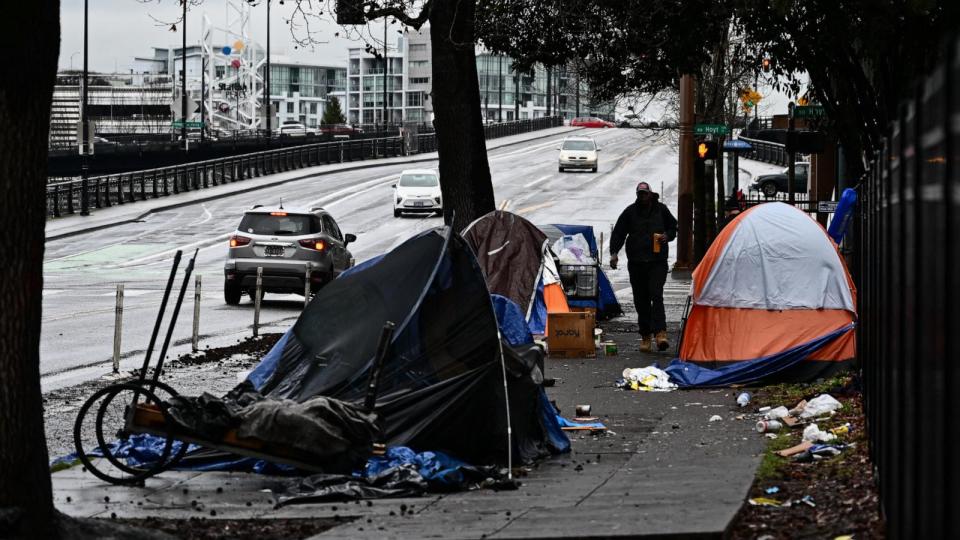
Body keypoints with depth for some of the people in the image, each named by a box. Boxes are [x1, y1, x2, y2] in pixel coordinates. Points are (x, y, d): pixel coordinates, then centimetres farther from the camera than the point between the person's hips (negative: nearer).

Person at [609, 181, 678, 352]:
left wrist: (667, 236, -4)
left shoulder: (661, 209, 6)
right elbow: (618, 233, 8)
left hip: (657, 261, -2)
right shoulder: (630, 212, 5)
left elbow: (673, 227, 19)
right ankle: (646, 336, 14)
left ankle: (660, 333, -25)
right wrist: (614, 253, -6)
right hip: (636, 263, 2)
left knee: (656, 296, -17)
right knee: (641, 301, 5)